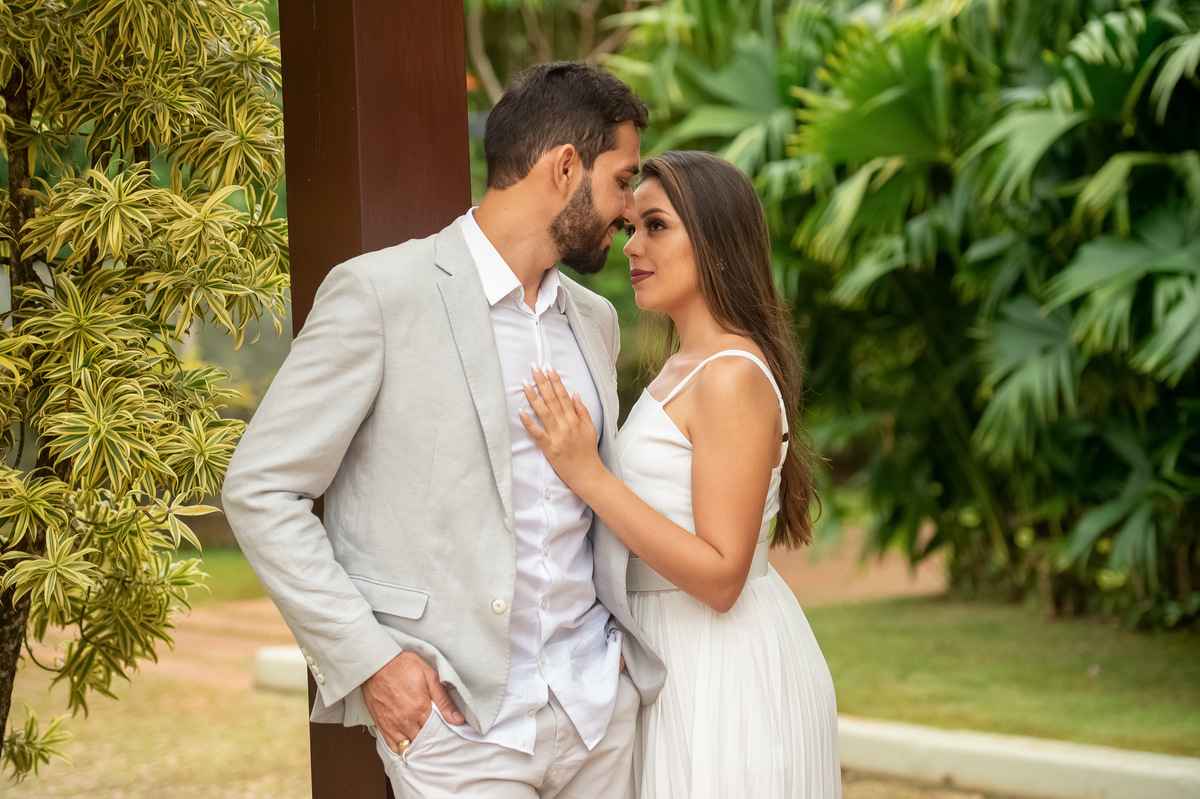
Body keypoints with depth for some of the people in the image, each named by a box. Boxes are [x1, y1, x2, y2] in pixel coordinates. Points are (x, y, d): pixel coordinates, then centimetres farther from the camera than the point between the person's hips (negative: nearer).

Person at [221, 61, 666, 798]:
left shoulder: (594, 321, 13)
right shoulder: (380, 294, -7)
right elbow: (260, 488, -8)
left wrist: (630, 635, 9)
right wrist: (368, 658, -13)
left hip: (599, 708, 6)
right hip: (456, 716, -6)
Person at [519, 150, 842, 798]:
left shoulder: (733, 378, -18)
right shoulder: (683, 368, 11)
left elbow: (720, 576, -22)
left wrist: (588, 476, -24)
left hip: (724, 667, -9)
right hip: (674, 659, 9)